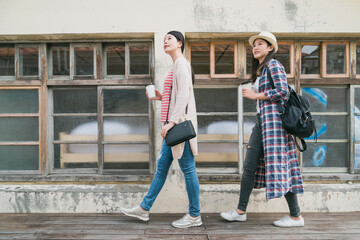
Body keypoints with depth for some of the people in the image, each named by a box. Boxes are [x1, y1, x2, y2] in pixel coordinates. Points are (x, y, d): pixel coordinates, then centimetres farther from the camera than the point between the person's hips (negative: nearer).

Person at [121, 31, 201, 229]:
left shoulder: (181, 63, -7)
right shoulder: (176, 65, 22)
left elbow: (184, 95, -19)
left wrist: (172, 121, -23)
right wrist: (161, 97, 12)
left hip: (180, 122, -10)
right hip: (174, 124, 10)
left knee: (188, 169, -3)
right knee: (162, 166, 12)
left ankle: (194, 216, 8)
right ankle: (144, 209, 20)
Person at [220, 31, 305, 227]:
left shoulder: (273, 65, -4)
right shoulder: (259, 70, 22)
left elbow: (282, 91, -16)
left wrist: (255, 96, -9)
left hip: (273, 119, -9)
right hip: (261, 121, 9)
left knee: (279, 166, -6)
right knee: (249, 166, 7)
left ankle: (296, 216, 6)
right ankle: (241, 211, 14)